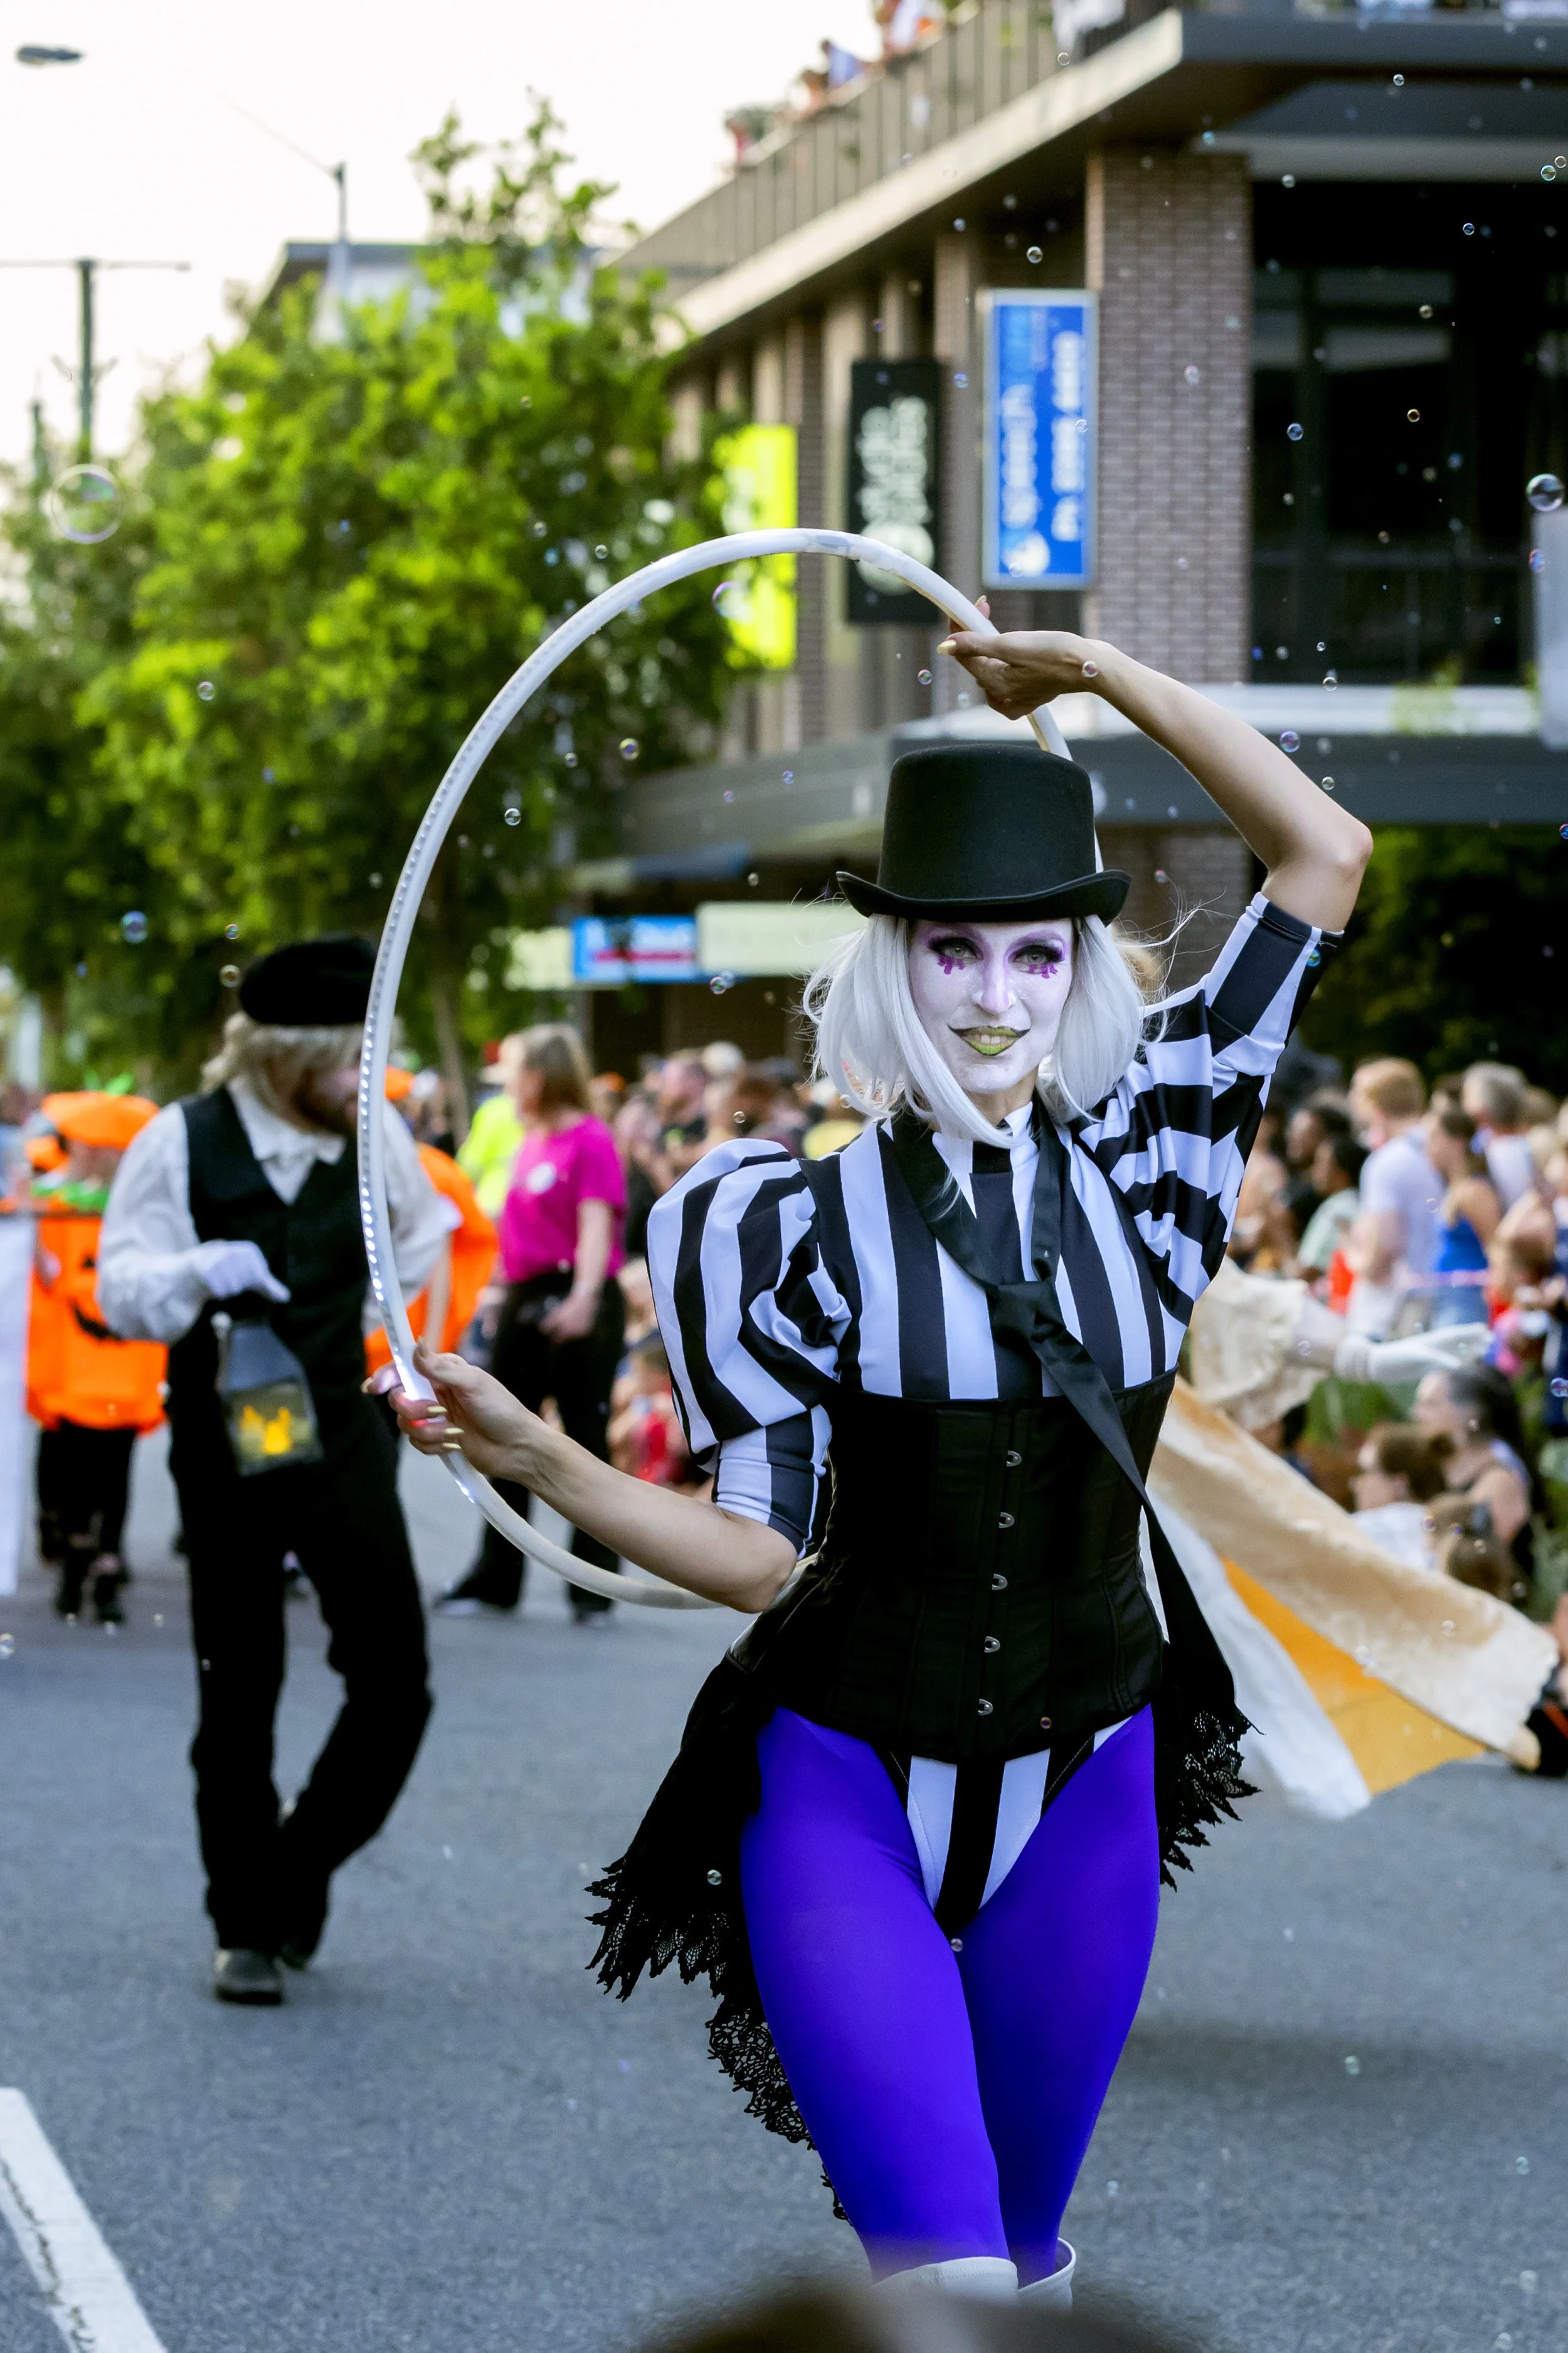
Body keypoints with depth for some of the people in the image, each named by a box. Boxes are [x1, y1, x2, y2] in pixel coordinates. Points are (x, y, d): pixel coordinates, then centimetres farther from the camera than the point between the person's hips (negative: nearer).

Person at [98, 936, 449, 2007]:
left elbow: (423, 1234, 22)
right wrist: (203, 1272, -28)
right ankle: (248, 1928, 13)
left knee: (395, 1678, -6)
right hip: (228, 1438, -2)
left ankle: (300, 1867, 16)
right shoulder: (184, 1142, -9)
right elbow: (121, 1290, -10)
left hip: (344, 1430, 3)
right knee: (239, 1692, 2)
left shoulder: (377, 1136, 0)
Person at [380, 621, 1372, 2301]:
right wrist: (541, 1461, -20)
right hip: (847, 1795, -3)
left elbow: (1325, 854, 0)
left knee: (1017, 2256, 14)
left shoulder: (1140, 1167, 1)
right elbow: (758, 1551, -6)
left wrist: (1101, 673, 1)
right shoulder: (804, 1224, -5)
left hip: (1083, 1796, 3)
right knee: (945, 2282, -18)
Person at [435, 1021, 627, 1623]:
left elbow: (596, 1225, -22)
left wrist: (584, 1296, -35)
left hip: (577, 1306, -9)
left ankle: (593, 1589, 4)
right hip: (523, 1302, 9)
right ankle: (495, 1578, 21)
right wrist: (503, 1292, 22)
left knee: (586, 1439, -2)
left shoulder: (590, 1141, -12)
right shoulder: (530, 1142, 12)